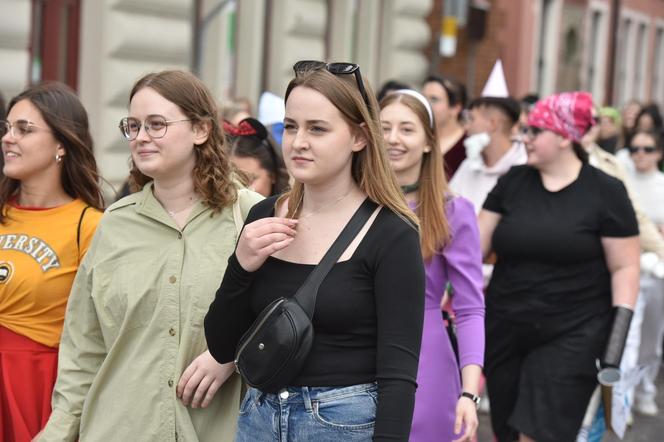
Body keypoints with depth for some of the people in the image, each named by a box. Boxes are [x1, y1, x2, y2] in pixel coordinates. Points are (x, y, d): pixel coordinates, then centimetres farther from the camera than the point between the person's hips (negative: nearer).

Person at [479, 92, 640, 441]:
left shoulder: (606, 192, -4)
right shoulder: (512, 182, 6)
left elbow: (624, 267, -4)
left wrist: (620, 332, -12)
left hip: (571, 336, -4)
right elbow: (476, 243, 7)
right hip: (505, 331, 4)